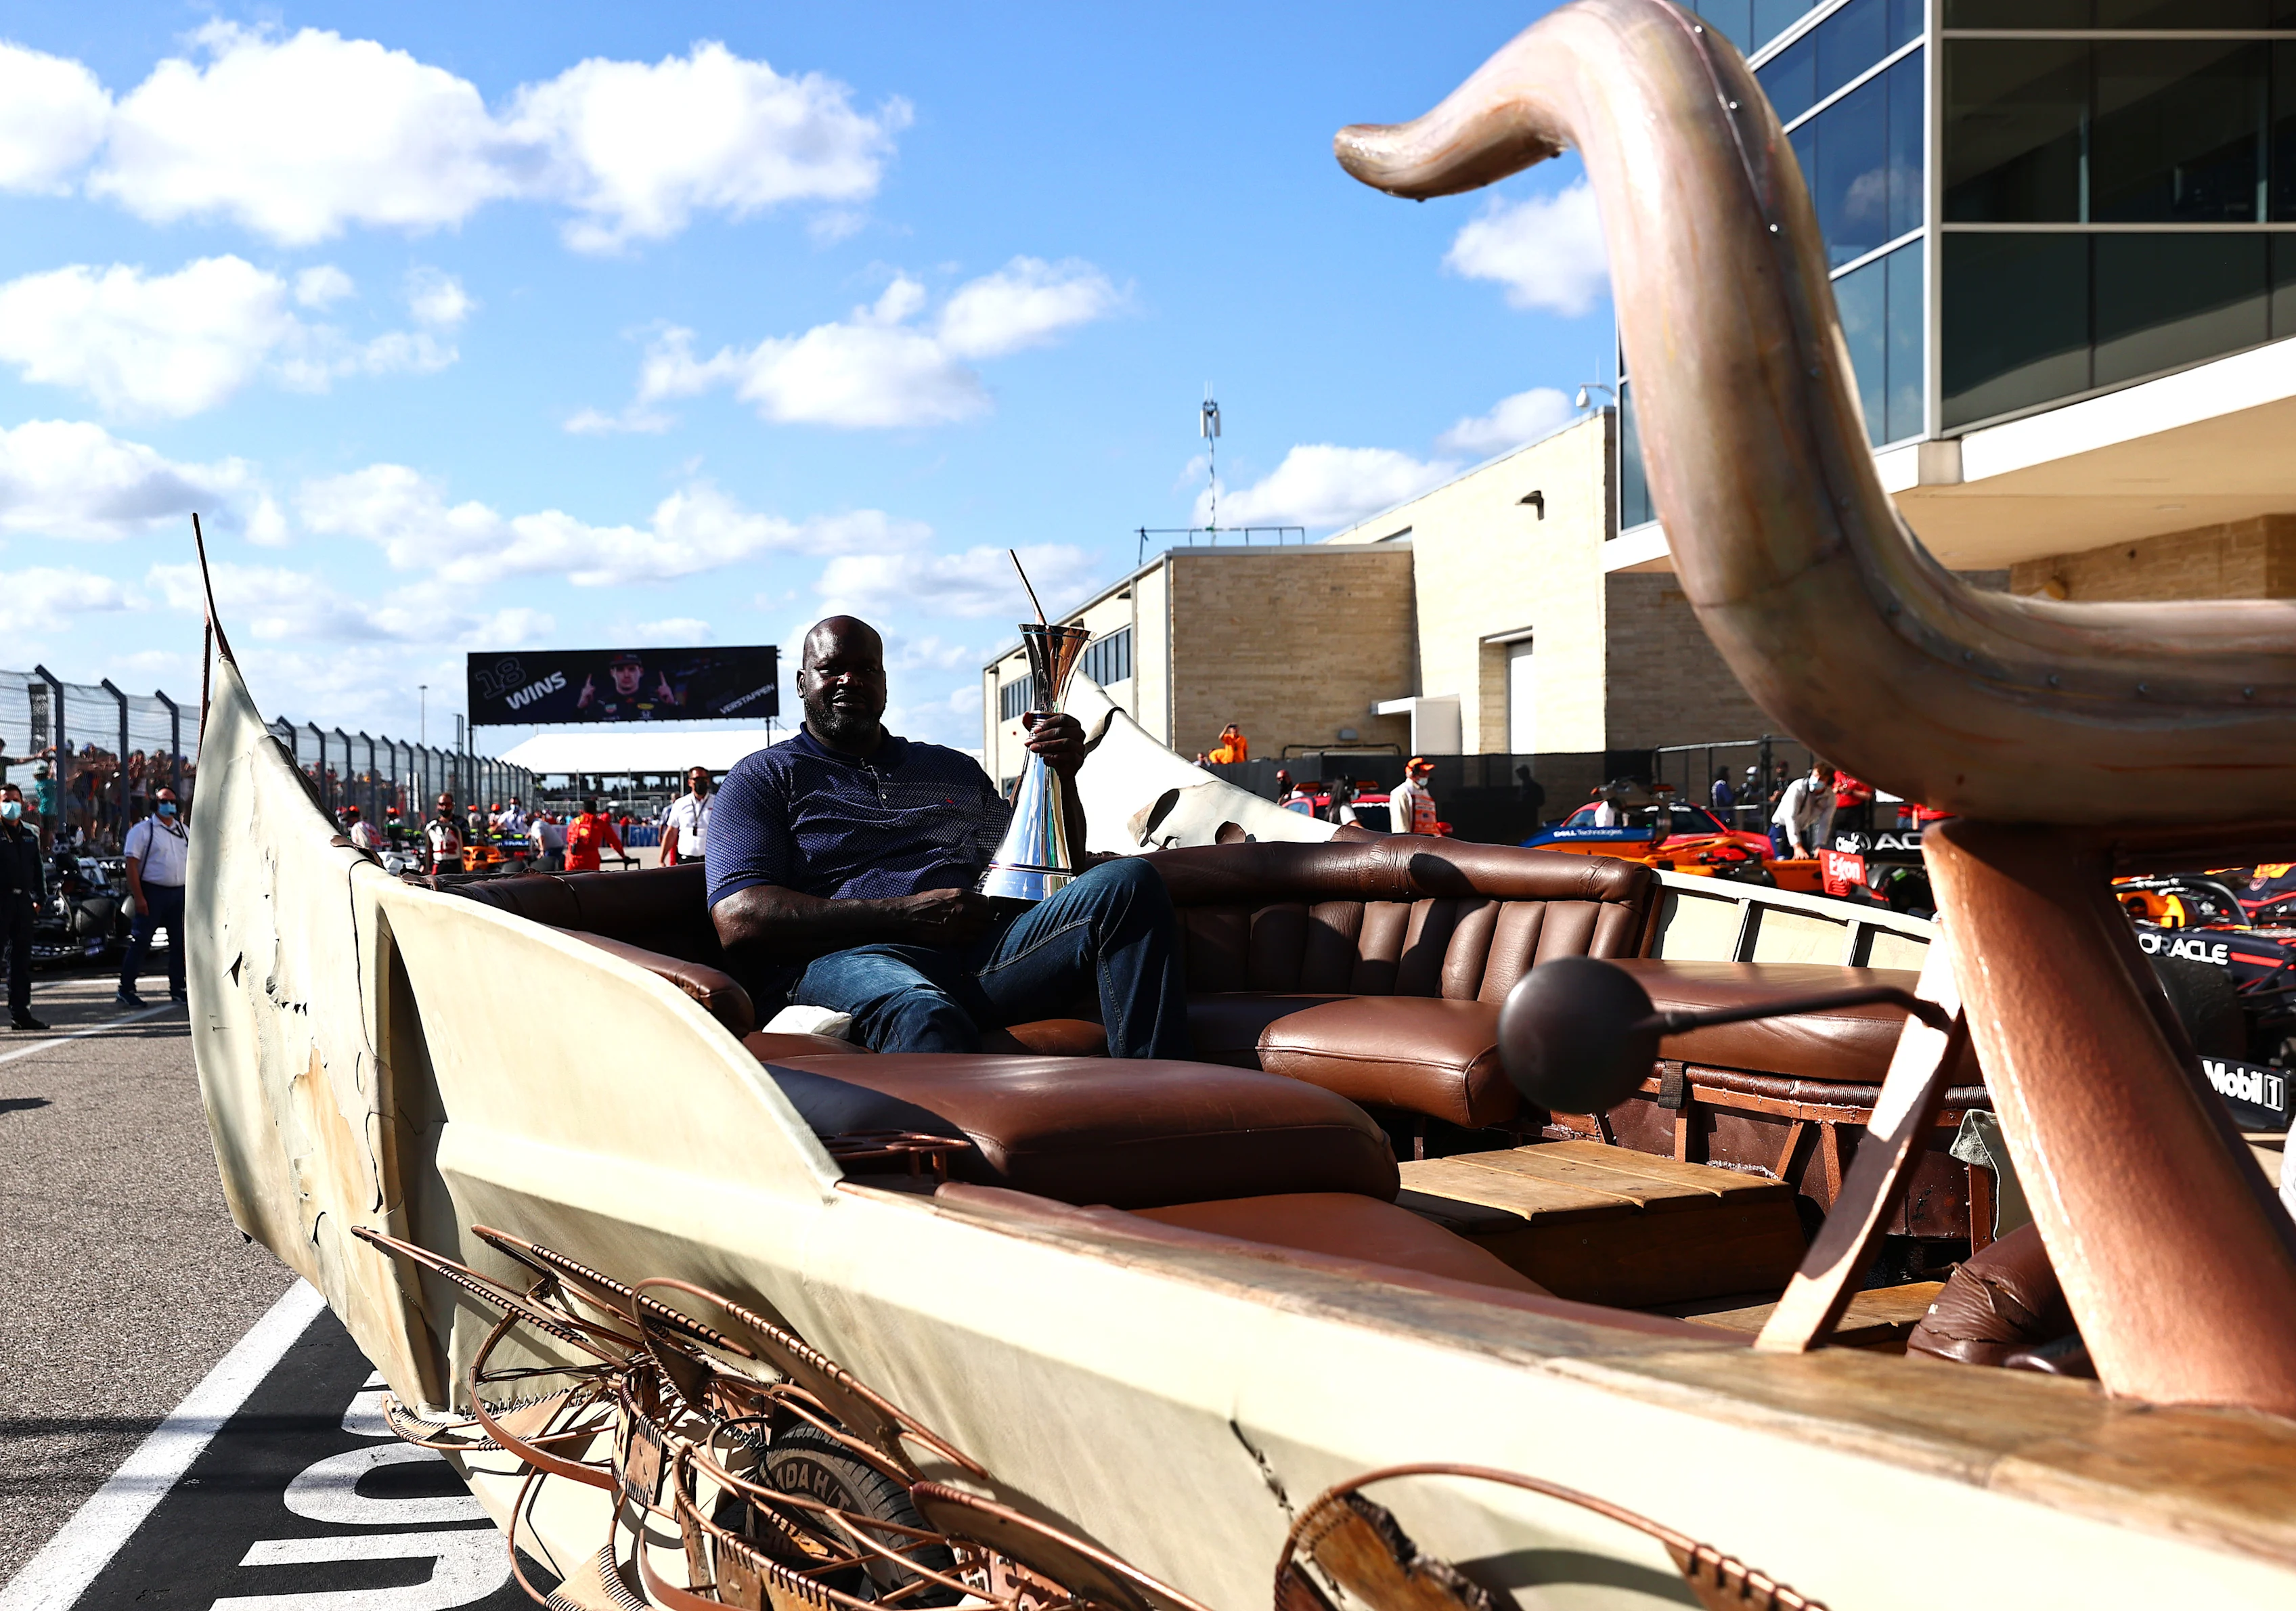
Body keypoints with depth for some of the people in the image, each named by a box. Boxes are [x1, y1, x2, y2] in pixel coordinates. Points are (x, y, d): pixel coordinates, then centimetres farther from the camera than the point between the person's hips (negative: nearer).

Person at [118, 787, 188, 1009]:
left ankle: (177, 989, 17)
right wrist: (138, 897, -17)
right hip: (152, 892, -6)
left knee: (179, 942, 8)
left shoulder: (183, 831, 15)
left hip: (179, 892, 6)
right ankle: (126, 990, -1)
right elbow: (132, 865, -10)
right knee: (141, 943, -5)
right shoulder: (142, 830, -5)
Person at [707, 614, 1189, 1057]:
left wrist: (1062, 775, 13)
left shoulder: (954, 770, 31)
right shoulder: (764, 778, 15)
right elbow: (739, 919, -1)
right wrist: (908, 915, -9)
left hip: (979, 955, 5)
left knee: (1126, 881, -21)